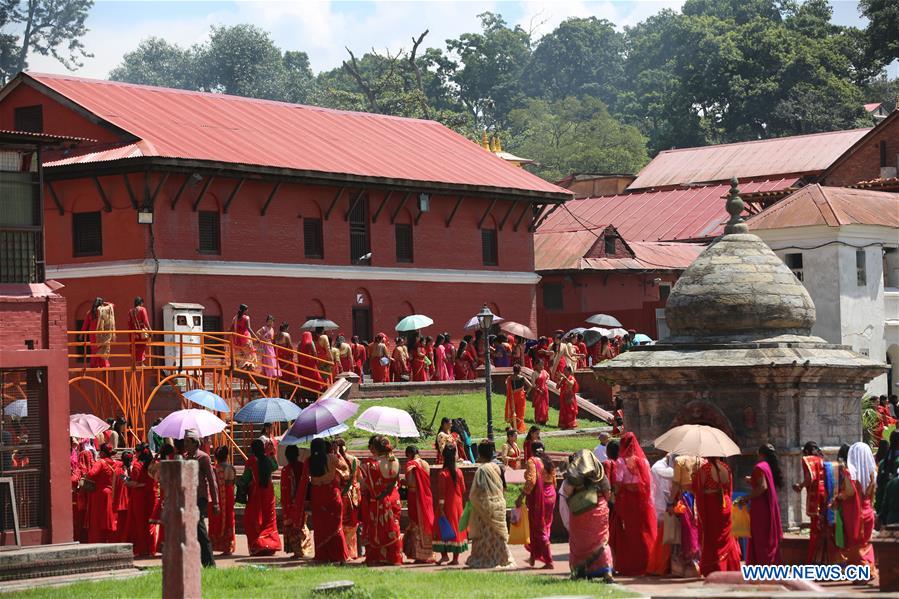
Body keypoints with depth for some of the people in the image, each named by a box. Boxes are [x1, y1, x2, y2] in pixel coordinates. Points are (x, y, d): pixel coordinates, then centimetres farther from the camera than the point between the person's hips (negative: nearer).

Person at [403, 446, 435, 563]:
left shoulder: (410, 464, -12)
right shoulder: (425, 464, 7)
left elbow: (410, 483, -19)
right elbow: (428, 481, 11)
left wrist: (403, 482, 0)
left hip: (415, 497, -6)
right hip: (427, 496, 6)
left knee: (417, 524, 0)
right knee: (427, 523, 12)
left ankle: (420, 556, 0)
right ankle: (429, 555, 15)